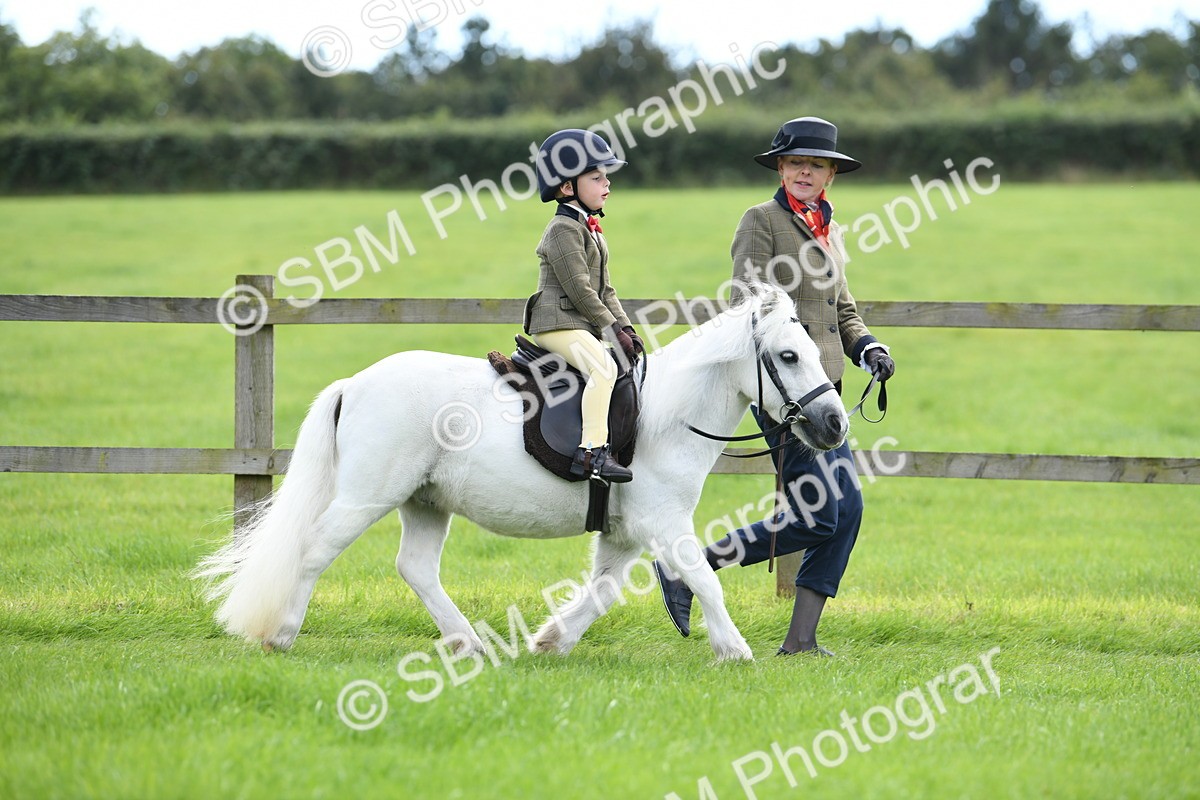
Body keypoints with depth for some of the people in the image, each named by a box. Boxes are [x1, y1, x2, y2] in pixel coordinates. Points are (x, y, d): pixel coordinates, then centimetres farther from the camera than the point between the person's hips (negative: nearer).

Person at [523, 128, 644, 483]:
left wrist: (625, 327, 8)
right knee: (604, 367, -29)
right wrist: (613, 330, -17)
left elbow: (603, 288, 21)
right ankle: (591, 452, -37)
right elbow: (579, 289, -17)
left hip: (582, 324, 11)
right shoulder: (563, 230, -11)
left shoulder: (589, 228, 21)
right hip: (557, 323, -11)